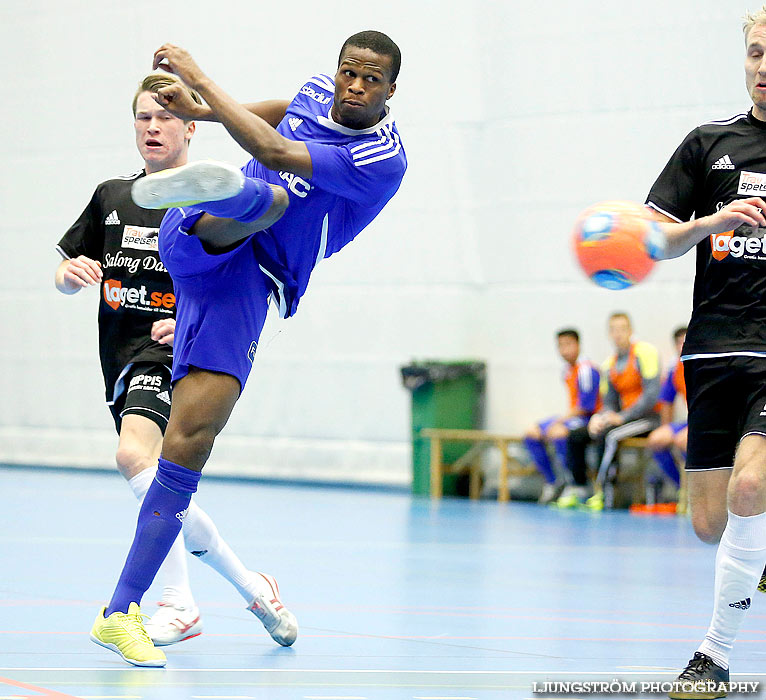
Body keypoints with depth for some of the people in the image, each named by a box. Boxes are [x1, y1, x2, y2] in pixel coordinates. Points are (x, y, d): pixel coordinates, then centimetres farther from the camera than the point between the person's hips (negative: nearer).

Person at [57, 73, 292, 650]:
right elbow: (65, 276, 18)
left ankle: (178, 604, -26)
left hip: (176, 357, -7)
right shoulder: (111, 198, 13)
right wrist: (73, 273, -6)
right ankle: (248, 584, 27)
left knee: (135, 453, -31)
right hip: (123, 361, 7)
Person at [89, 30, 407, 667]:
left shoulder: (383, 159, -13)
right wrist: (204, 110, 32)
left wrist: (200, 77, -21)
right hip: (197, 240, 4)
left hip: (246, 290, -4)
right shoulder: (318, 91, 7)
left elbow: (275, 151, -24)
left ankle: (120, 614, -11)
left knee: (189, 443, -14)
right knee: (269, 198, -29)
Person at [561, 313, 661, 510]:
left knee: (605, 434, -33)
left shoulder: (644, 353, -11)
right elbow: (610, 402, 12)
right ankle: (579, 492, -6)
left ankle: (602, 494, -30)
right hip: (623, 417, 8)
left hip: (648, 418, -8)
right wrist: (600, 418, -12)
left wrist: (621, 417, -22)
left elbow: (651, 394, -19)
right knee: (575, 436, -5)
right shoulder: (609, 365, 11)